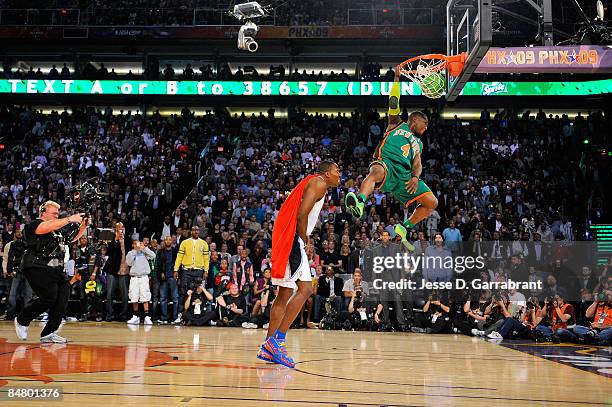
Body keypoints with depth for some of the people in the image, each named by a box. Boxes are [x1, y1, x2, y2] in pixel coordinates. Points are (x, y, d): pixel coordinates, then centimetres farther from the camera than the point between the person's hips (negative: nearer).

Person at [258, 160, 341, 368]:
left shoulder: (311, 183, 26)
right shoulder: (319, 183, -4)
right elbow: (302, 212, -17)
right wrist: (305, 240, -9)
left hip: (284, 240, 11)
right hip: (293, 238, -11)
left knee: (285, 294, 11)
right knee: (305, 289, -13)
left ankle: (268, 348, 13)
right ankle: (277, 341, -15)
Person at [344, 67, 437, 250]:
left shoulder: (418, 144, 33)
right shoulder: (397, 124, 24)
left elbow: (417, 164, 17)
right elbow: (393, 104, 10)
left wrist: (415, 177, -4)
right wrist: (397, 79, 6)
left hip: (405, 175, 5)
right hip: (386, 163, -5)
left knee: (432, 203, -4)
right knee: (376, 172, -41)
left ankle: (403, 228, 11)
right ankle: (359, 204, -67)